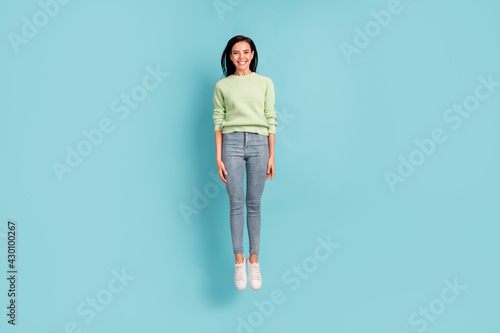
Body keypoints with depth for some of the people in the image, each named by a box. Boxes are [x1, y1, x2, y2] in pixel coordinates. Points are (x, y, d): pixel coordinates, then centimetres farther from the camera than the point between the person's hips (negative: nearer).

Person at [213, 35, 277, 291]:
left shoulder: (265, 83, 9)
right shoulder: (222, 86, 9)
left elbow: (270, 121, 7)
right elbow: (218, 123, 5)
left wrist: (271, 156, 3)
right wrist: (218, 158, 0)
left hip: (259, 144, 0)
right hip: (232, 144, 0)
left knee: (254, 204, 5)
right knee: (236, 204, 1)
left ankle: (254, 260, 16)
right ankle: (239, 261, 13)